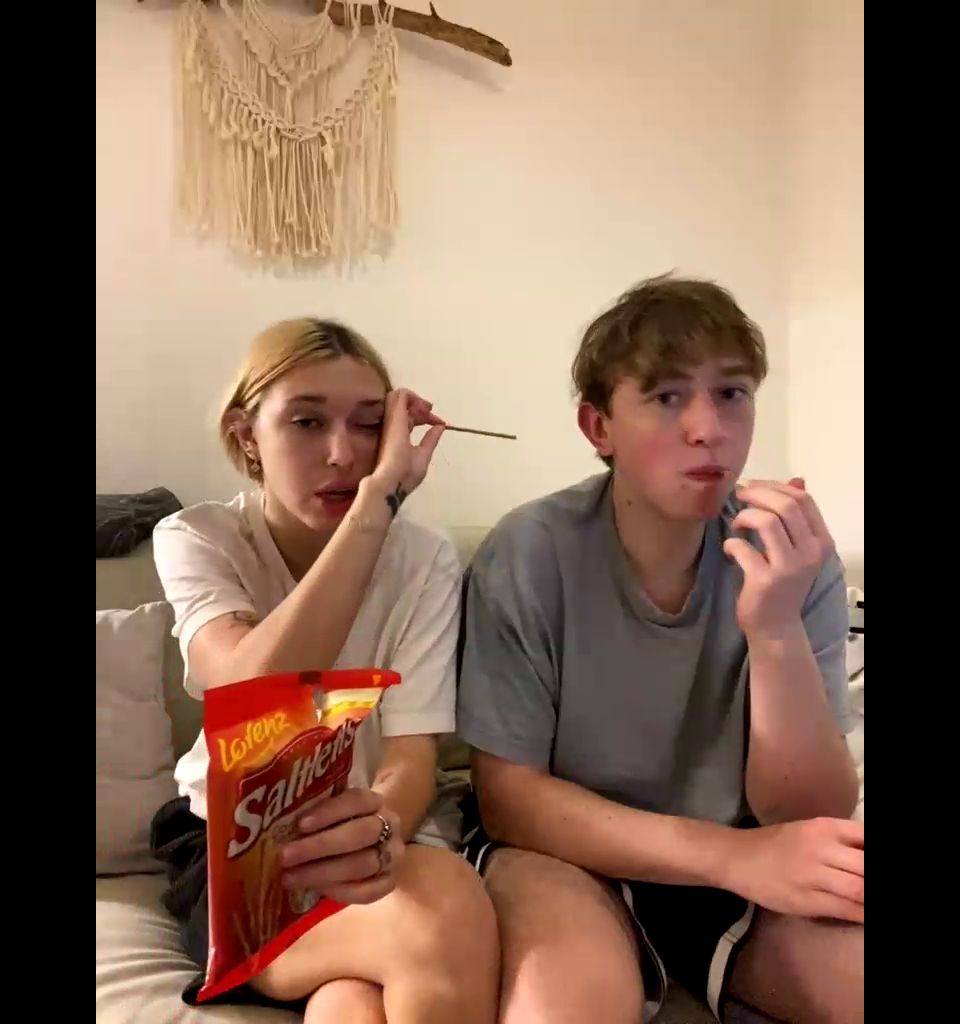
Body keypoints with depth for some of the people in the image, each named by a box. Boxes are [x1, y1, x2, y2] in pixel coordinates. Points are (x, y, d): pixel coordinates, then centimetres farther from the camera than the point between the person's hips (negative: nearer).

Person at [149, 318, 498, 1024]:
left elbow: (413, 754, -16)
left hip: (355, 844, 1)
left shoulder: (425, 558, -8)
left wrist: (379, 823, -41)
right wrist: (376, 501, -34)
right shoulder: (196, 541, -10)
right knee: (449, 912, -29)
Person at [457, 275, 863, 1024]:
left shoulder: (790, 556, -10)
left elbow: (811, 817, -11)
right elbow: (510, 797, -15)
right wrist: (737, 854, -26)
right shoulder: (530, 556, -17)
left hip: (747, 868, 4)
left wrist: (776, 629, -29)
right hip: (569, 859, -3)